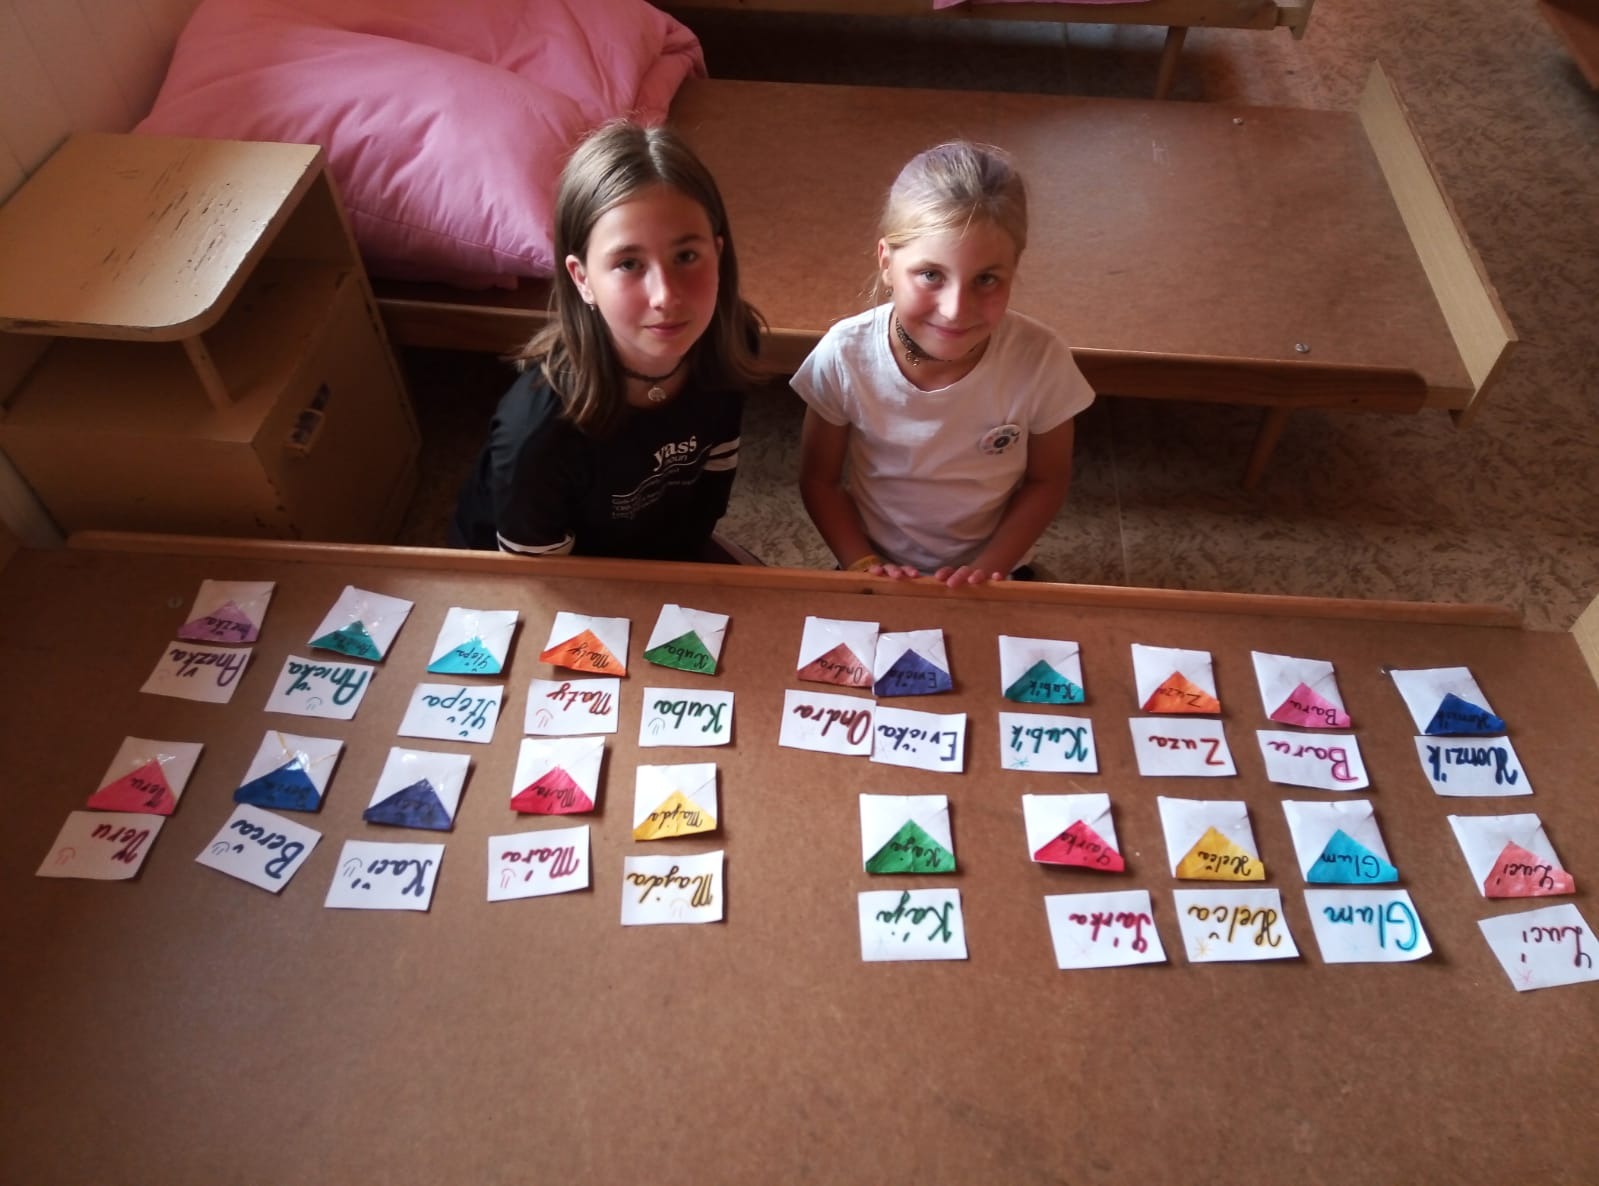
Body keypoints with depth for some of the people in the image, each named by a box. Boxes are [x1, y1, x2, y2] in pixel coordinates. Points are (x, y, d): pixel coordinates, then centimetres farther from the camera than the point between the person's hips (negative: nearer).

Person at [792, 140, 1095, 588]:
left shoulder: (1041, 361, -19)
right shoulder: (844, 355, -19)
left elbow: (1047, 481, -3)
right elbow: (819, 479, -5)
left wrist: (988, 567, -12)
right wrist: (863, 564, -15)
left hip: (988, 582, 2)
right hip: (880, 574, -2)